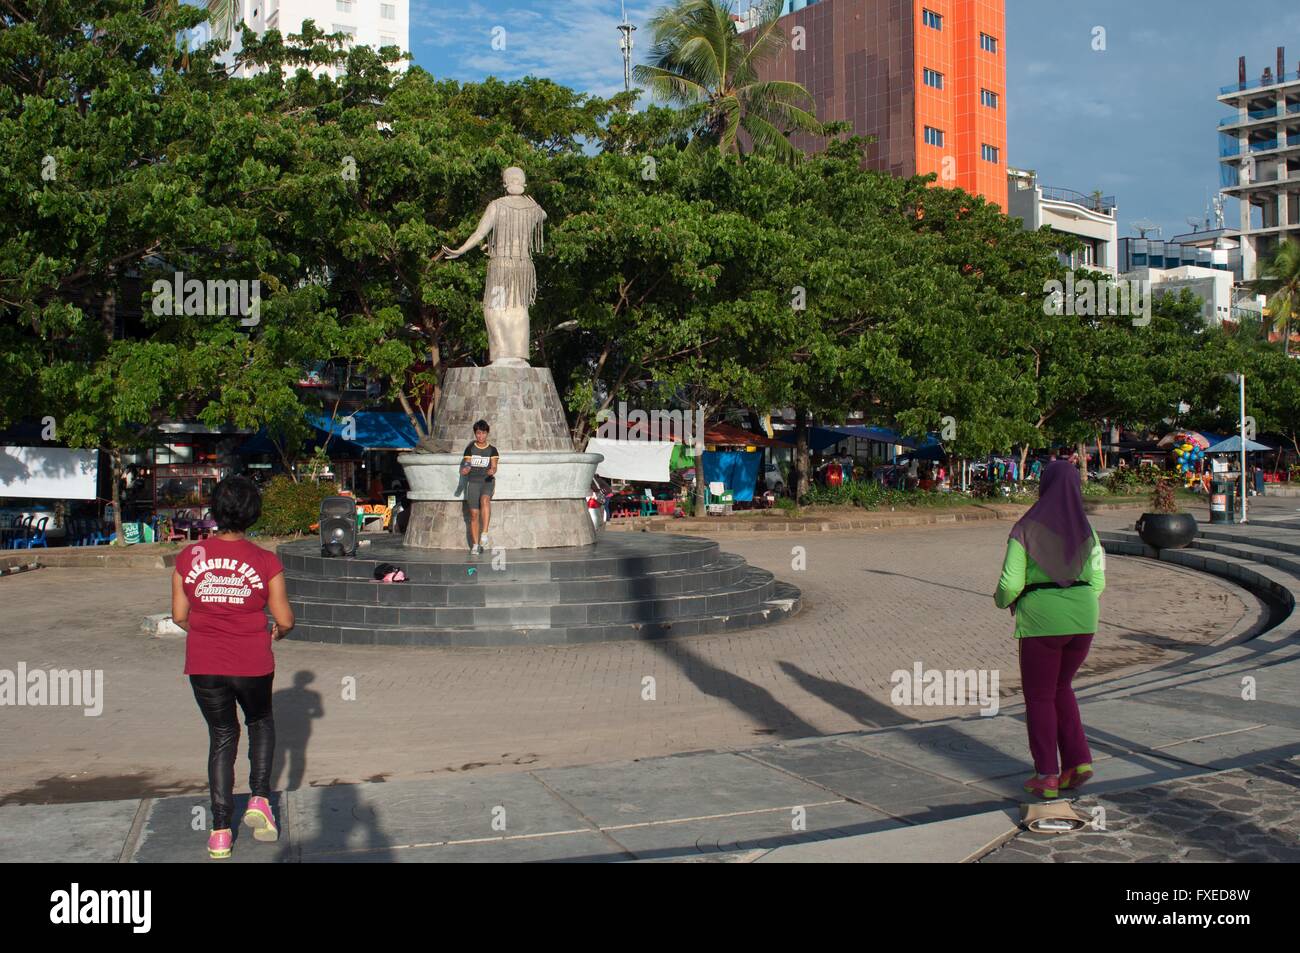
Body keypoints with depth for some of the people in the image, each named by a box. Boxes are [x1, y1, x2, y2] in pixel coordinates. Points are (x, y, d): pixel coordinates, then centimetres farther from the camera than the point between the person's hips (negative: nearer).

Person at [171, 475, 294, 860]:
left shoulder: (189, 557, -4)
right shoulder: (265, 561, -10)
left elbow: (179, 616, 2)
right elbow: (285, 619, -5)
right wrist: (278, 631, 18)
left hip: (204, 666, 2)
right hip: (253, 664, -1)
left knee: (221, 737, 18)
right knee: (260, 721, 27)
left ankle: (220, 831, 16)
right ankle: (260, 799, 13)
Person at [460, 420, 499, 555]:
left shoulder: (492, 450, 7)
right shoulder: (470, 448, 8)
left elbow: (494, 467, 0)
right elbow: (466, 465, 8)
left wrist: (492, 471, -23)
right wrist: (465, 470, -16)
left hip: (487, 481, -1)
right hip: (473, 481, 1)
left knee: (485, 500, -34)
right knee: (474, 513, -4)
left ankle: (484, 533, -37)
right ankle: (475, 545, 3)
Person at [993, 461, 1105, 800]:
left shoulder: (1025, 529, -9)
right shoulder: (1086, 531, 3)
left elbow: (1010, 584, -11)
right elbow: (1097, 582, 5)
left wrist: (1002, 600, 11)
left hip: (1041, 619, -4)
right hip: (1083, 619, 4)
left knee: (1039, 697, 10)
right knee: (1060, 688, 23)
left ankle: (1047, 776, 8)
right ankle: (1077, 761, 13)